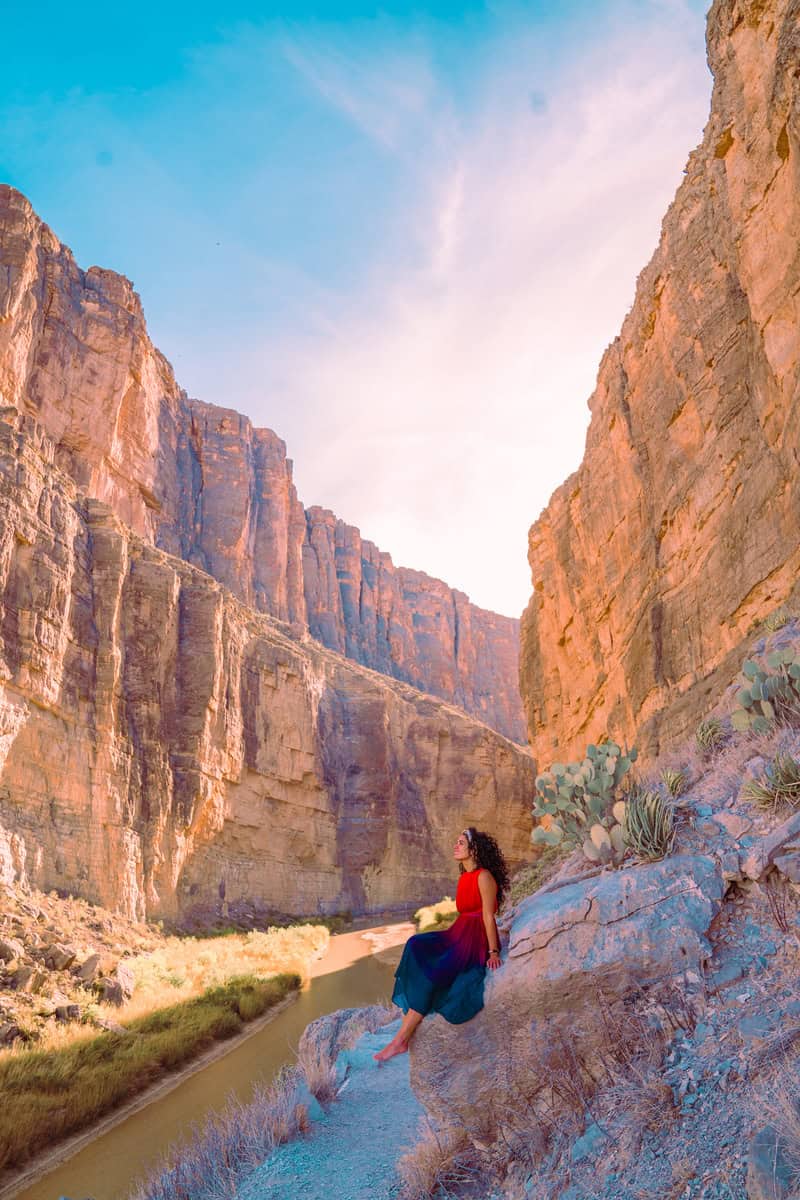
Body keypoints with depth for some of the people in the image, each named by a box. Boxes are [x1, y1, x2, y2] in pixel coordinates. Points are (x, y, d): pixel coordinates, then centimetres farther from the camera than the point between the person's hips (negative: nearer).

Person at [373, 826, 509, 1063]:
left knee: (431, 975, -23)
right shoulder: (464, 877, 15)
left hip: (477, 941, -8)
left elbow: (488, 916, -14)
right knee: (416, 946, -16)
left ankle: (401, 1040, -16)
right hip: (458, 936, 8)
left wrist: (493, 952, -15)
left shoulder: (484, 877, -11)